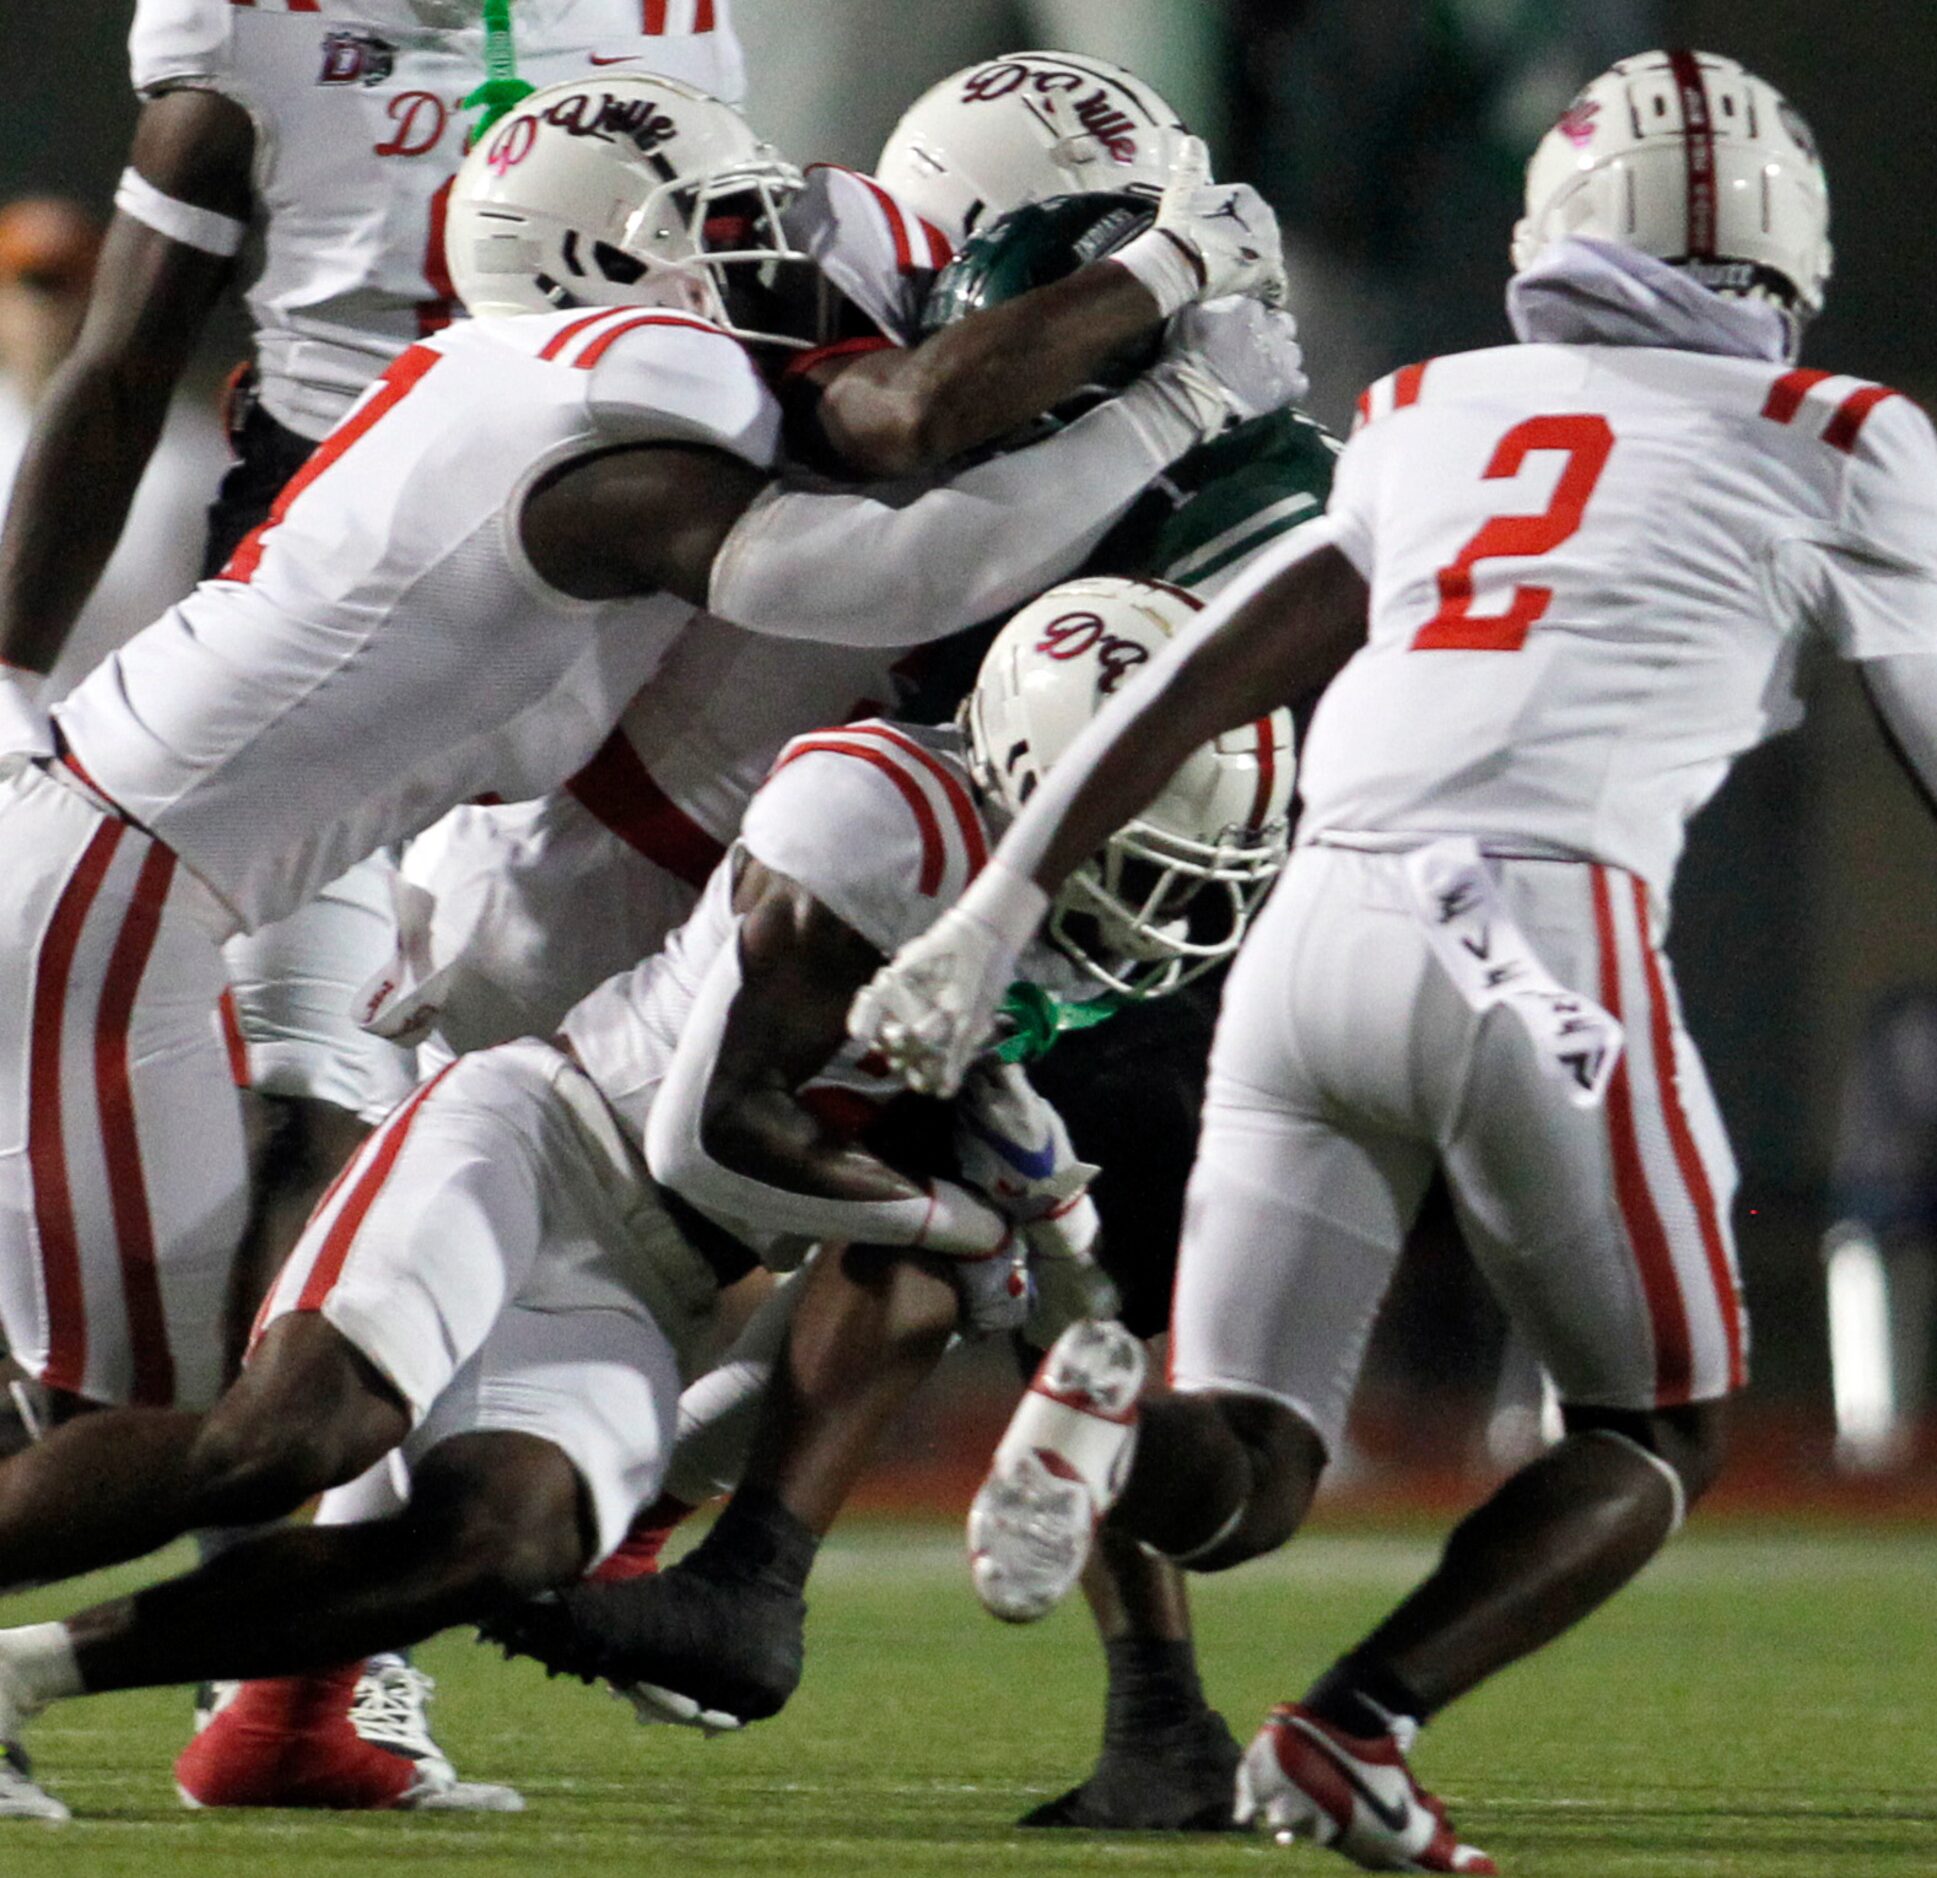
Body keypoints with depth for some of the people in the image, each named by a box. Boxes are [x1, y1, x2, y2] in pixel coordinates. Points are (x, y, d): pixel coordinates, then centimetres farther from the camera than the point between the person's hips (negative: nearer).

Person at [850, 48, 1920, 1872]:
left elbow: (1202, 678, 17)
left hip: (1313, 935, 4)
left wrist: (995, 918, 16)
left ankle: (1109, 1415, -25)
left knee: (1244, 1479, 9)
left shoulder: (1427, 419, 23)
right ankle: (1353, 1728, -5)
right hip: (1540, 938, -4)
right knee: (1655, 1438, 15)